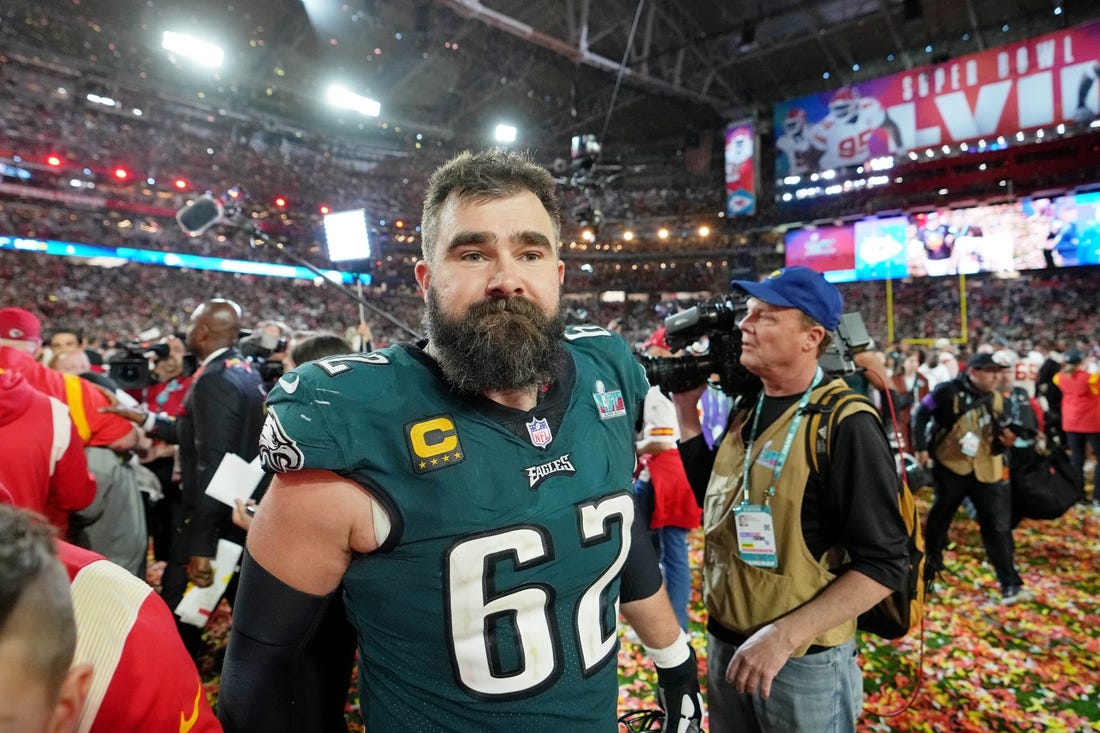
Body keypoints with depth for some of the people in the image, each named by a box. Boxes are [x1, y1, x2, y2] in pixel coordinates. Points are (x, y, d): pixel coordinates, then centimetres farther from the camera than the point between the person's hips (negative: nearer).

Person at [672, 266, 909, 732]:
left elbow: (883, 565, -17)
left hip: (804, 663, -6)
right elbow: (715, 494, 13)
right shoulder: (747, 407, 3)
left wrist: (783, 636, -23)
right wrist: (686, 408, 5)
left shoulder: (845, 426, -18)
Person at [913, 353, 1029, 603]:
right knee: (939, 519, 10)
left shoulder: (997, 400, 5)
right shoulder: (949, 392, -11)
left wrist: (1005, 441, -12)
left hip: (985, 471, 4)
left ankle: (1010, 584, 5)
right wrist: (921, 447, -12)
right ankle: (928, 569, 30)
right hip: (950, 467, -3)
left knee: (998, 526, 0)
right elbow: (921, 414, -6)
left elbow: (998, 440, 11)